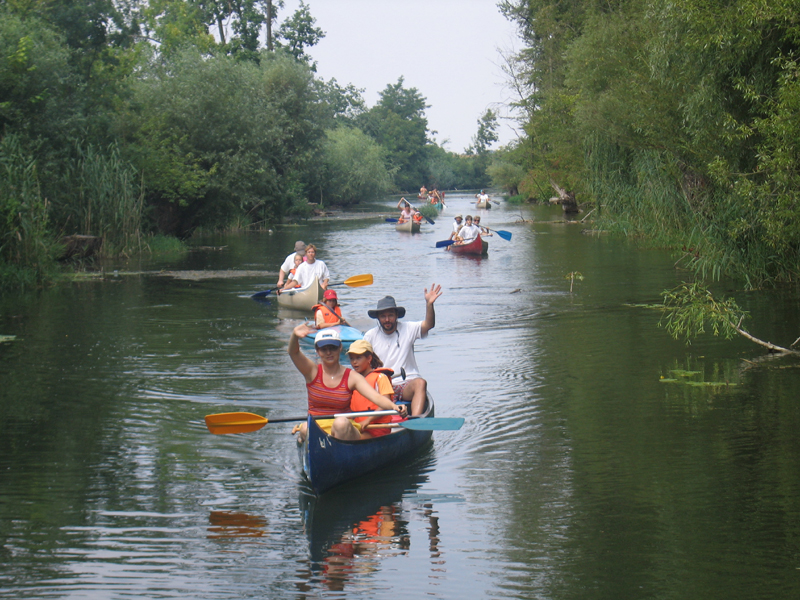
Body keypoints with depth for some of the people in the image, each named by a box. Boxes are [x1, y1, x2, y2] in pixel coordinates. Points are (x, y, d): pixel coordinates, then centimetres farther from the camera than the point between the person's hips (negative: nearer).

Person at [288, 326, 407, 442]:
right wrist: (295, 335, -38)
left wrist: (393, 406, -34)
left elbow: (375, 397, -12)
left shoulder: (352, 377, 2)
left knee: (341, 422, -34)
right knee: (306, 429, -35)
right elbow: (293, 353, -14)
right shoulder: (312, 371, 3)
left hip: (344, 430, 1)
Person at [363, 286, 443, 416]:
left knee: (420, 383, -35)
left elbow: (429, 324, -9)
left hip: (407, 384, -1)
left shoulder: (408, 329, 6)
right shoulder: (370, 336, 8)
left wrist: (429, 304, -26)